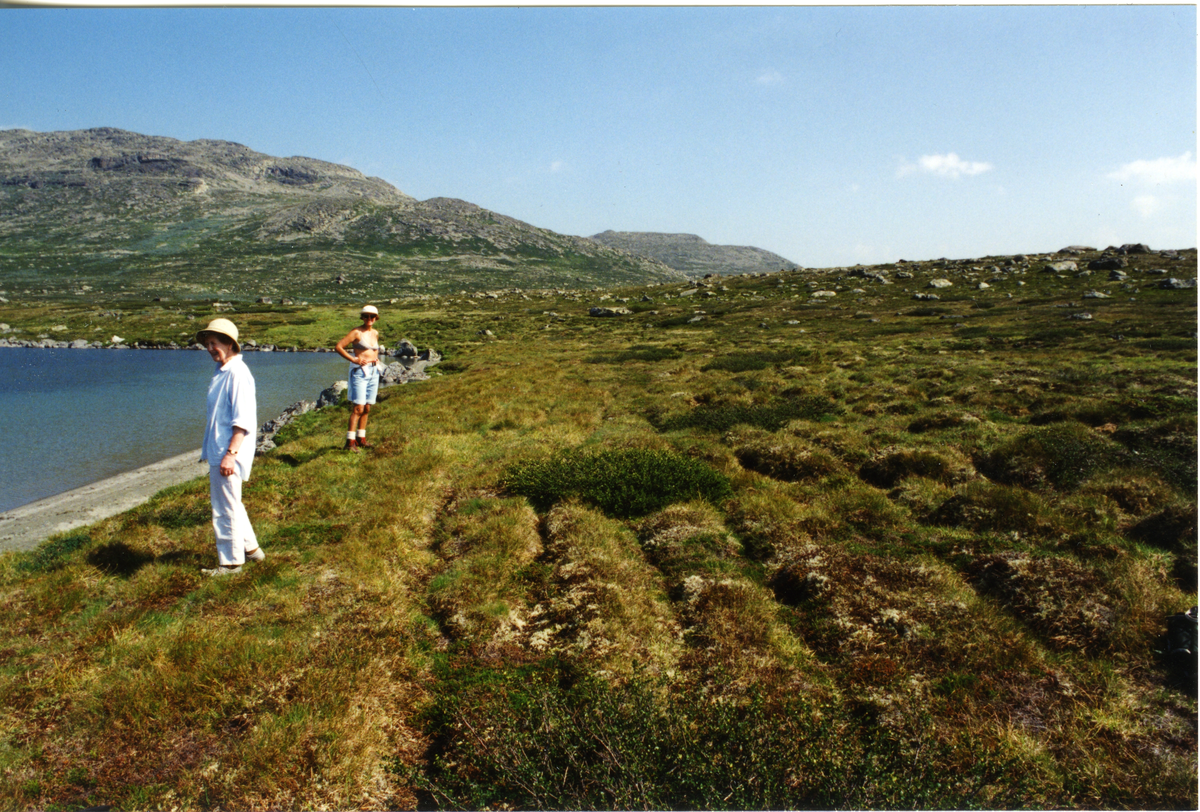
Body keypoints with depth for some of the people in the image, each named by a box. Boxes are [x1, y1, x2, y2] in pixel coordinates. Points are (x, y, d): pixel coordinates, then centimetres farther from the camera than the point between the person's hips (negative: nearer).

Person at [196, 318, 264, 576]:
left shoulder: (237, 373, -19)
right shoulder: (223, 371, 12)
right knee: (230, 504, 21)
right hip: (217, 451, 10)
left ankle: (230, 562, 13)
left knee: (226, 508, 1)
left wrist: (230, 454, -25)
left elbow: (243, 420, -23)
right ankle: (250, 548, 33)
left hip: (227, 454, -10)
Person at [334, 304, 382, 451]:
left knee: (367, 408, 9)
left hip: (373, 371, 7)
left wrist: (376, 358, 13)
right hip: (360, 371, -7)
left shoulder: (375, 333, 13)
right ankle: (350, 441, -12)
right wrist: (353, 359, -14)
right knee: (358, 408, -13)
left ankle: (361, 438, 17)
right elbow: (338, 346, -11)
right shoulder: (356, 332, -7)